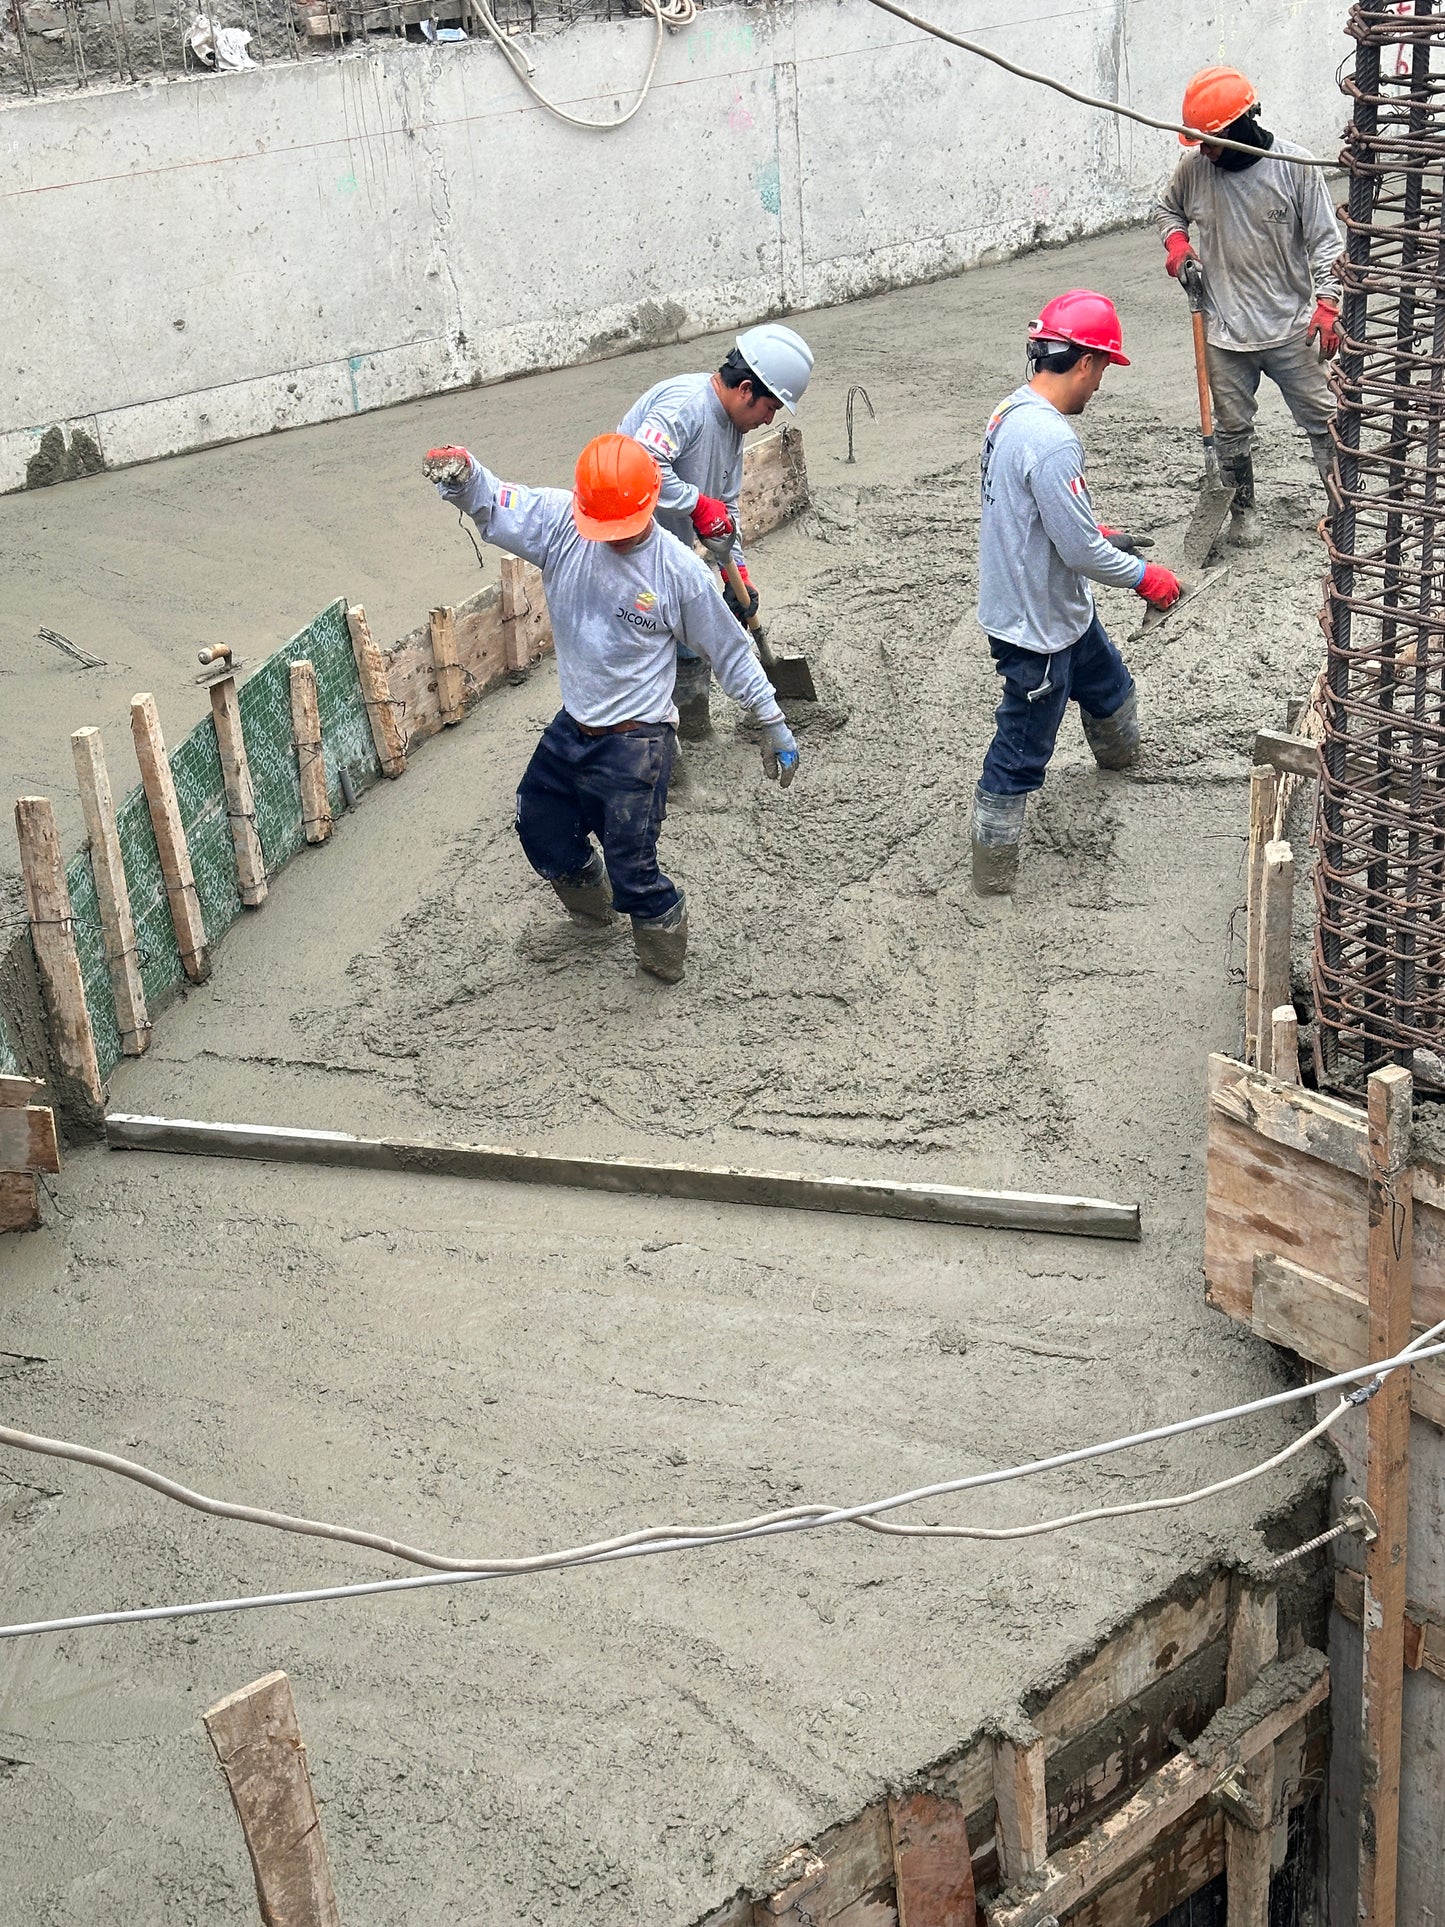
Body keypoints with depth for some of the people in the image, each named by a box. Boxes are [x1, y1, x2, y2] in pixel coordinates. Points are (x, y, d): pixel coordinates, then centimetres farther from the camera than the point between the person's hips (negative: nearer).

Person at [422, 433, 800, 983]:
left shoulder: (680, 571, -16)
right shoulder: (561, 524, -9)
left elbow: (730, 651, -6)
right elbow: (493, 504, -20)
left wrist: (773, 725, -2)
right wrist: (461, 473, -45)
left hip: (635, 744, -5)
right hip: (572, 728, 5)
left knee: (630, 867, -1)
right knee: (540, 830, 22)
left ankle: (665, 944, 28)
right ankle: (592, 900, 51)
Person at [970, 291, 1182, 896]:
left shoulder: (1011, 412, 0)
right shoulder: (1051, 442, -31)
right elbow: (1080, 551, -27)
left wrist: (1095, 533, 19)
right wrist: (1145, 576, -12)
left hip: (1064, 613, 10)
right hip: (1034, 628, -10)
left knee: (1109, 685, 33)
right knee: (1021, 754, 3)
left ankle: (1119, 754, 63)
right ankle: (993, 875, 16)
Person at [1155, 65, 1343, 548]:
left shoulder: (1294, 165, -11)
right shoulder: (1194, 166, -4)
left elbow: (1323, 238, -5)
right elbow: (1166, 208, 18)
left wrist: (1327, 302, -14)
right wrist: (1176, 244, -3)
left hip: (1291, 327, -2)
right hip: (1225, 330, 2)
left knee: (1320, 417, 6)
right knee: (1232, 427, 11)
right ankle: (1243, 509, 29)